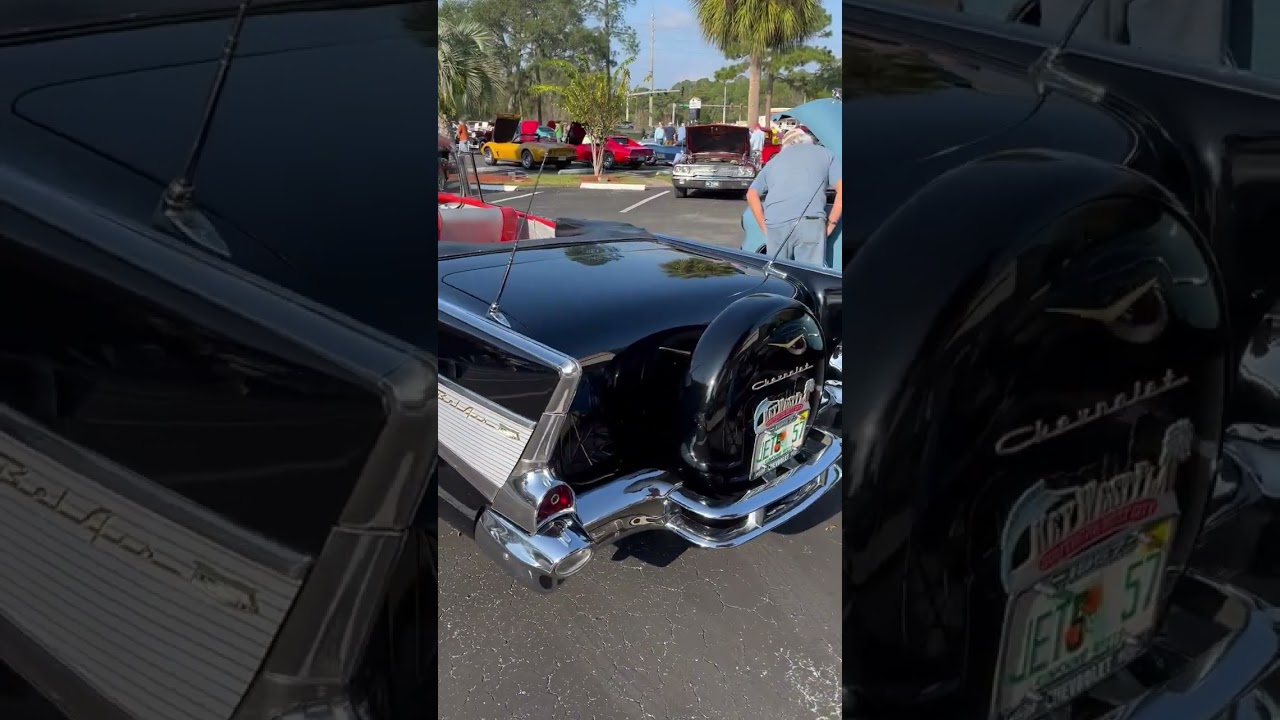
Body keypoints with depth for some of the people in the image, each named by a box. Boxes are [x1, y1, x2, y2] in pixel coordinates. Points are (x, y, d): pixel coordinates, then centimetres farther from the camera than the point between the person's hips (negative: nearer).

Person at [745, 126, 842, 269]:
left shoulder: (775, 160, 29)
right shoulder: (824, 154, 20)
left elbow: (752, 195, 26)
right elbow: (841, 189, 6)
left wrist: (765, 228, 22)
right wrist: (830, 224, 8)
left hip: (775, 225, 3)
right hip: (810, 223, -3)